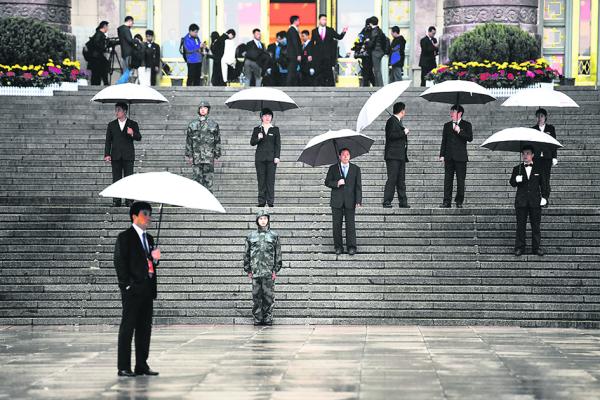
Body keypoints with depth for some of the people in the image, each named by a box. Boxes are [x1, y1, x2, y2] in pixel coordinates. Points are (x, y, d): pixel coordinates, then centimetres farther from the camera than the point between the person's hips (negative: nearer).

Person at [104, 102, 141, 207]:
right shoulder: (111, 125, 12)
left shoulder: (133, 124, 7)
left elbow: (139, 138, 0)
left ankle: (129, 200, -1)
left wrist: (132, 134, -22)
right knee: (116, 178, 1)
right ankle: (116, 201, 3)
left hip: (128, 155, -2)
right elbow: (108, 141, 10)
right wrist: (107, 154, 0)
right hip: (116, 156, 2)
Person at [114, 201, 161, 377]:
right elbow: (120, 262, -10)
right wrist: (127, 285, -15)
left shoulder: (149, 238, 18)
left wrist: (155, 259, 0)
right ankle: (123, 367, -3)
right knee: (127, 328, -4)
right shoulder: (125, 237, -4)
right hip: (132, 290, -7)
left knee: (145, 329, 9)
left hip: (147, 290, 7)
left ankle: (141, 365, 14)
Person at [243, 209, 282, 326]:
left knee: (269, 296, -2)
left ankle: (268, 318, 4)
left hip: (269, 272, -1)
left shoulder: (274, 236, 7)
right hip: (255, 272, 1)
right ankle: (257, 319, 7)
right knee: (256, 296, 2)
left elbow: (278, 254, 7)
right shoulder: (251, 236, 10)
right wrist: (248, 270, 6)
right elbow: (246, 254, 12)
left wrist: (276, 270, 0)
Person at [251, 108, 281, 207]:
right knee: (261, 180, -1)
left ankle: (270, 201, -1)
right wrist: (258, 138, -14)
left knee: (271, 180, -4)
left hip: (271, 158, -1)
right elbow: (252, 142, 6)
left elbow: (278, 144, 7)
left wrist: (277, 157, -2)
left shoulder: (275, 129, 9)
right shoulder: (257, 129, 11)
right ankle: (261, 201, 3)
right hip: (260, 158, 1)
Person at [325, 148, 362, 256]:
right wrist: (336, 183, -15)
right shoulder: (333, 169, 7)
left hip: (350, 201, -1)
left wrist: (358, 200, -4)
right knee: (337, 224, 2)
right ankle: (338, 246, 9)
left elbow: (358, 186, 4)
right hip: (337, 201, 1)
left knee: (350, 224, -3)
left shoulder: (355, 169, 6)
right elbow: (327, 182, 5)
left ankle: (351, 246, 3)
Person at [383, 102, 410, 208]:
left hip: (400, 156, 10)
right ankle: (387, 202, -11)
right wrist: (404, 132, -15)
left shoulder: (398, 121, 20)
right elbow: (391, 135, -20)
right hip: (393, 156, -10)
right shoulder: (392, 121, -8)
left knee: (401, 180, 8)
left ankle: (403, 202, 9)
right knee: (392, 179, -11)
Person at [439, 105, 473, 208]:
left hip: (460, 157, -3)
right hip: (449, 157, 3)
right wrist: (442, 155, 7)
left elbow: (470, 138, -6)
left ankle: (459, 202, 5)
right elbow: (444, 141, 14)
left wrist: (459, 131, -15)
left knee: (460, 180, -1)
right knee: (448, 179, 0)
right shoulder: (447, 125, 15)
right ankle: (447, 202, 0)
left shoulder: (466, 125, 5)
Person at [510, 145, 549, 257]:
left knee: (536, 225, 3)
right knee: (521, 225, 1)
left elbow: (543, 184, 11)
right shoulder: (517, 169, 10)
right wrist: (516, 180, -22)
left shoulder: (539, 168, 10)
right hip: (521, 201, 0)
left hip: (535, 201, 0)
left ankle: (536, 247, 10)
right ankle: (519, 247, 7)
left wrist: (544, 197, -1)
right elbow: (512, 183, 1)